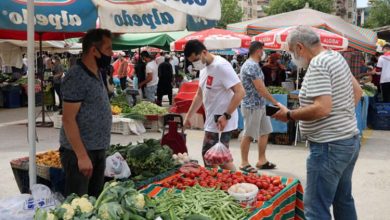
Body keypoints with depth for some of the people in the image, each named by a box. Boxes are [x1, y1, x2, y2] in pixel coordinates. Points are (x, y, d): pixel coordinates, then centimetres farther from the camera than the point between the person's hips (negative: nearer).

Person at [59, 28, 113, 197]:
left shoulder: (96, 74, 10)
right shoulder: (76, 77, -17)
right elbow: (68, 119, -20)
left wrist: (99, 149, 17)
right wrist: (82, 156, -22)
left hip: (98, 150, 9)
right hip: (80, 152, -9)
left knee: (95, 200, 16)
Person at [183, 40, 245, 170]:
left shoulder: (221, 66, -18)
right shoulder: (204, 68, 11)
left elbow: (240, 92, -22)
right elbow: (200, 95, 22)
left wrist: (226, 116, -25)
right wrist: (188, 116, 23)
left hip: (222, 122, -10)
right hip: (211, 121, 10)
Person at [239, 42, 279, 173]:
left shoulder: (252, 64, 13)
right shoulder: (252, 66, -19)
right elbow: (260, 88, -22)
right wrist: (275, 102, -15)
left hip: (260, 105, 10)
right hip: (252, 106, -10)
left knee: (264, 132, 13)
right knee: (248, 135, 0)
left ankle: (262, 161, 22)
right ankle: (244, 163, 10)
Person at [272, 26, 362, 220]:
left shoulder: (317, 64, -18)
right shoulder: (336, 56, 11)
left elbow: (322, 108, -27)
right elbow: (357, 91, 20)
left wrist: (289, 114, -16)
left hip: (330, 146, -10)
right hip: (350, 139, 10)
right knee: (343, 200, 21)